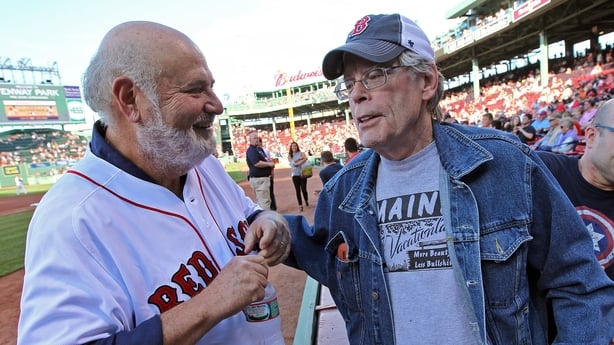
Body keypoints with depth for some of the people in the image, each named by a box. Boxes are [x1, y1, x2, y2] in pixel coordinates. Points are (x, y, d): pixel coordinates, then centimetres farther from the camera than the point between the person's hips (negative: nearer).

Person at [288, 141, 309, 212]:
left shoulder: (301, 153, 6)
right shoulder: (289, 155, 9)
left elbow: (305, 158, -13)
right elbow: (293, 162, -7)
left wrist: (297, 162, -16)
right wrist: (301, 159, -9)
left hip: (302, 174, -1)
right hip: (295, 175, 1)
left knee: (304, 189, -4)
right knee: (297, 190, 0)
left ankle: (306, 201, 26)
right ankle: (300, 206, 6)